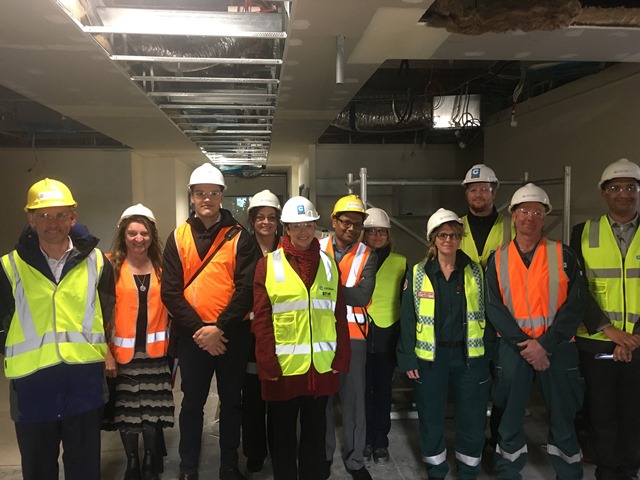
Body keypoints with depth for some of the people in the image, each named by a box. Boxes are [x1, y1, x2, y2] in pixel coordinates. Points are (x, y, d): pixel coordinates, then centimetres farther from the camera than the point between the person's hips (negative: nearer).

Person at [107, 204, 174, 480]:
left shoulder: (162, 267, 4)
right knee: (126, 411, 7)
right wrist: (105, 351, -10)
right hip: (123, 351, -2)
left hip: (155, 351, 2)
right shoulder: (111, 266, -4)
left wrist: (171, 341, 3)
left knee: (153, 409, 7)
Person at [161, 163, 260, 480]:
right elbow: (170, 292, -4)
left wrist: (220, 328, -17)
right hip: (191, 336, 1)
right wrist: (198, 329, -13)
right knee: (192, 403, 14)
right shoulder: (178, 238, 1)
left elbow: (246, 290, -9)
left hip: (232, 335, -1)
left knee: (231, 402, 13)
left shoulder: (240, 238, -3)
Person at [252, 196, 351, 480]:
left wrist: (341, 359, 1)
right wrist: (268, 364, -11)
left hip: (321, 366, 3)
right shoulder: (268, 264, -3)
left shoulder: (328, 264, 7)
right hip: (284, 367, -2)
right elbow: (261, 320, -5)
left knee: (315, 433, 16)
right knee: (283, 435, 12)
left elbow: (339, 316, 7)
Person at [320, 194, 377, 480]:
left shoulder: (367, 256, 0)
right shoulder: (317, 249, 3)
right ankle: (324, 455, 27)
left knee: (353, 397, 7)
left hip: (352, 334, 0)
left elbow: (362, 297, -13)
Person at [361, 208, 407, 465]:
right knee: (363, 389, 5)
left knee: (383, 390, 8)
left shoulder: (400, 263, 5)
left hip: (387, 335, 1)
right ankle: (365, 440, 21)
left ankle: (380, 442, 22)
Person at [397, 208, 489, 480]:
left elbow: (485, 313, 4)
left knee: (472, 420, 8)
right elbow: (407, 318, -2)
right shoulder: (418, 273, -1)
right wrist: (408, 359, -6)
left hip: (469, 356, 1)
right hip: (430, 357, 0)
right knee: (431, 419, 10)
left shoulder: (475, 271, 2)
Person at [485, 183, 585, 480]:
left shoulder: (563, 255, 1)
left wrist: (545, 344, -14)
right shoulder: (498, 259, 3)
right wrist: (525, 344, -13)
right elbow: (494, 308, -4)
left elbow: (574, 305, -6)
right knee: (510, 415, 10)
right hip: (513, 348, 1)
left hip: (557, 348, 0)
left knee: (562, 417, 9)